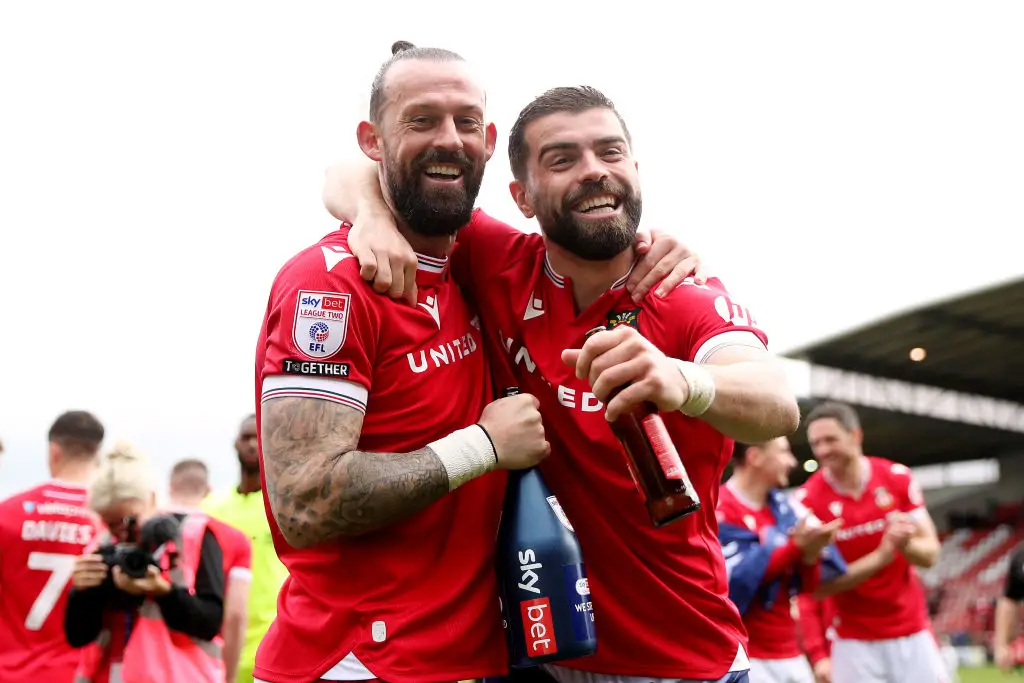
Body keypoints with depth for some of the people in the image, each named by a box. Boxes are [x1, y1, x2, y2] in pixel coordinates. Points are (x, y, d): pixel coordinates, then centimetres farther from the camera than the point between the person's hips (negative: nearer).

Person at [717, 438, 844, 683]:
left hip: (789, 654, 7)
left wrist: (809, 554, -12)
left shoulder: (785, 508, 9)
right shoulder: (719, 511, -12)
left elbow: (809, 586, 10)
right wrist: (795, 547, -18)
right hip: (744, 658, -7)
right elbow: (735, 579, -20)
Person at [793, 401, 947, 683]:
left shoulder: (897, 478, -4)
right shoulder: (807, 500, -12)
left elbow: (930, 553, -1)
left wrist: (905, 544, -25)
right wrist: (881, 555, -24)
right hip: (855, 641, -3)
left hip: (913, 632, 3)